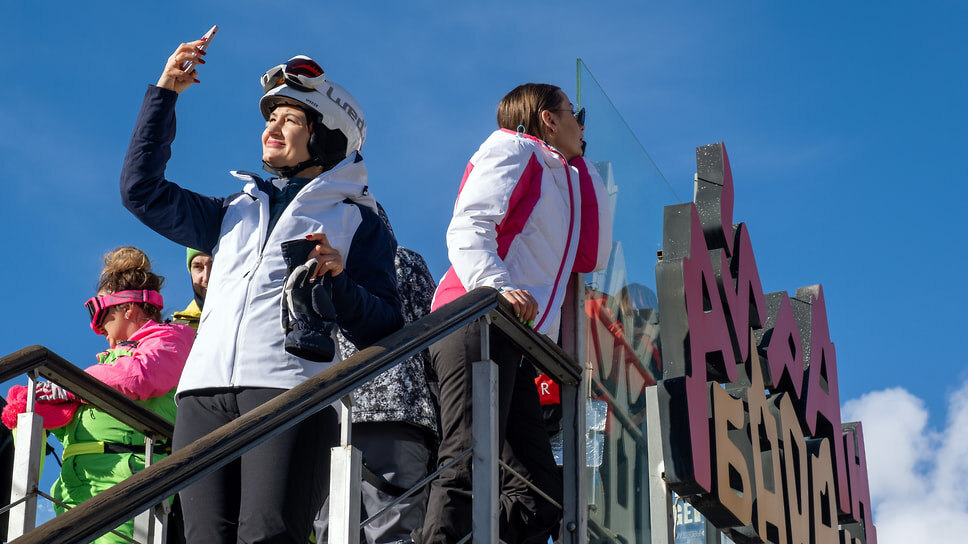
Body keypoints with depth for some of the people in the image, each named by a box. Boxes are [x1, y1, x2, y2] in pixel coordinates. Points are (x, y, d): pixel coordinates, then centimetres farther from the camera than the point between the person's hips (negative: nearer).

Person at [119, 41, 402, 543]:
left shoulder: (356, 221, 17)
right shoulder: (235, 213, 31)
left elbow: (384, 332, 9)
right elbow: (142, 190, 27)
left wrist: (339, 283, -9)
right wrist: (164, 94, 26)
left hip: (290, 392, -4)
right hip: (205, 394, 4)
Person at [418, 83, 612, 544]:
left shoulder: (564, 178, 33)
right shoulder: (514, 149, 7)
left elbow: (591, 258, 29)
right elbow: (467, 229, -8)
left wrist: (583, 167, 30)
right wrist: (496, 285, -27)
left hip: (517, 345, 9)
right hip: (478, 321, -9)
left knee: (540, 494, -3)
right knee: (470, 465, -25)